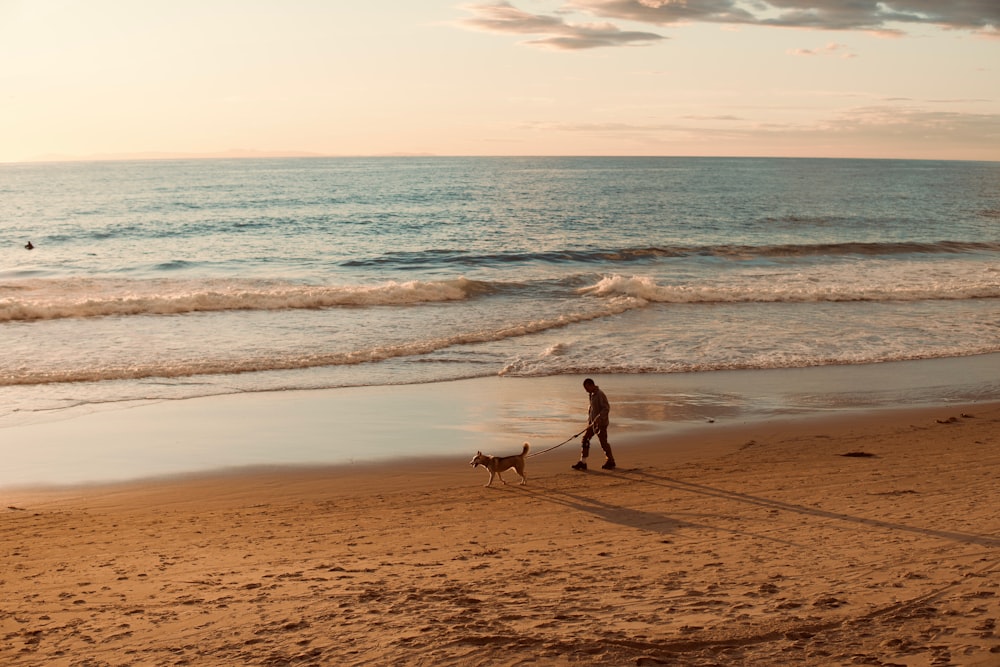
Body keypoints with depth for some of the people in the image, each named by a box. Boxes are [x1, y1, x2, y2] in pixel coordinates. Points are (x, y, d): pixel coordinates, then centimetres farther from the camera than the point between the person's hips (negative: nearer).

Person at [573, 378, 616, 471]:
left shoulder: (600, 394, -17)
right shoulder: (592, 395, 10)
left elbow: (606, 408, -23)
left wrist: (598, 419, -30)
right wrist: (589, 420, 16)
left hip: (601, 423, -9)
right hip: (592, 422, 9)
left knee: (603, 443, 2)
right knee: (585, 440, 2)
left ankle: (611, 462, 19)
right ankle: (582, 462, 3)